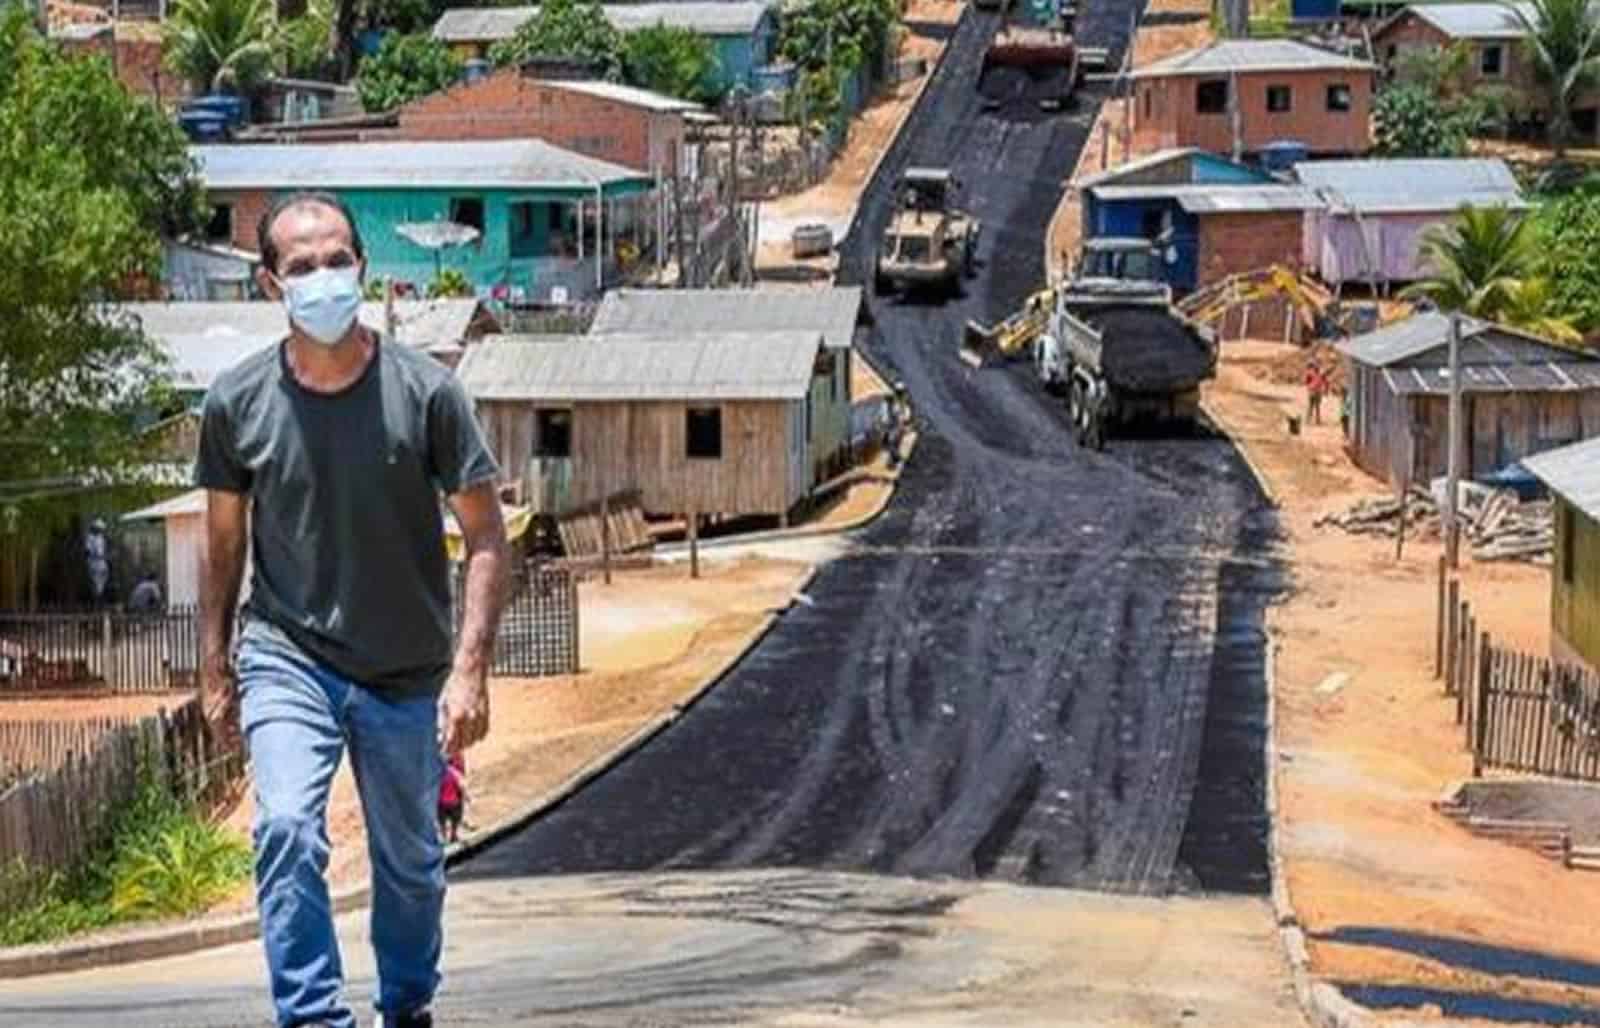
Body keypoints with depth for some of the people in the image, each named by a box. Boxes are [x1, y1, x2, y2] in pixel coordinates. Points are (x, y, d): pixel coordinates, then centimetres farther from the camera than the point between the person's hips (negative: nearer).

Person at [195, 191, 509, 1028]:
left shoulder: (425, 392, -11)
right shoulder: (236, 402, -6)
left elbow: (485, 535, -6)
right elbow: (223, 543, 7)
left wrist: (469, 670, -14)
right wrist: (214, 674, 7)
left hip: (408, 676, 1)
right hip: (286, 660, 0)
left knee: (410, 863, 15)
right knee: (287, 830, -23)